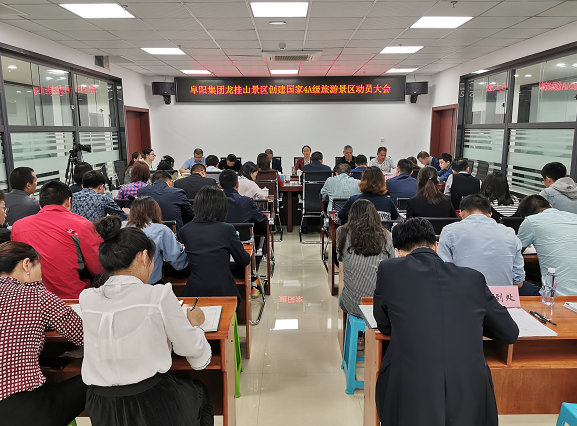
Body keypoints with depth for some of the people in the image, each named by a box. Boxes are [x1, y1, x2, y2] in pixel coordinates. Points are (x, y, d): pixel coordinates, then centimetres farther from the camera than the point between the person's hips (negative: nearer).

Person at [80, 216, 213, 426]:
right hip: (151, 408, -5)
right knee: (199, 391, 30)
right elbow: (193, 349, -9)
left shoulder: (86, 299, -5)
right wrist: (192, 323, 11)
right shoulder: (159, 296, -19)